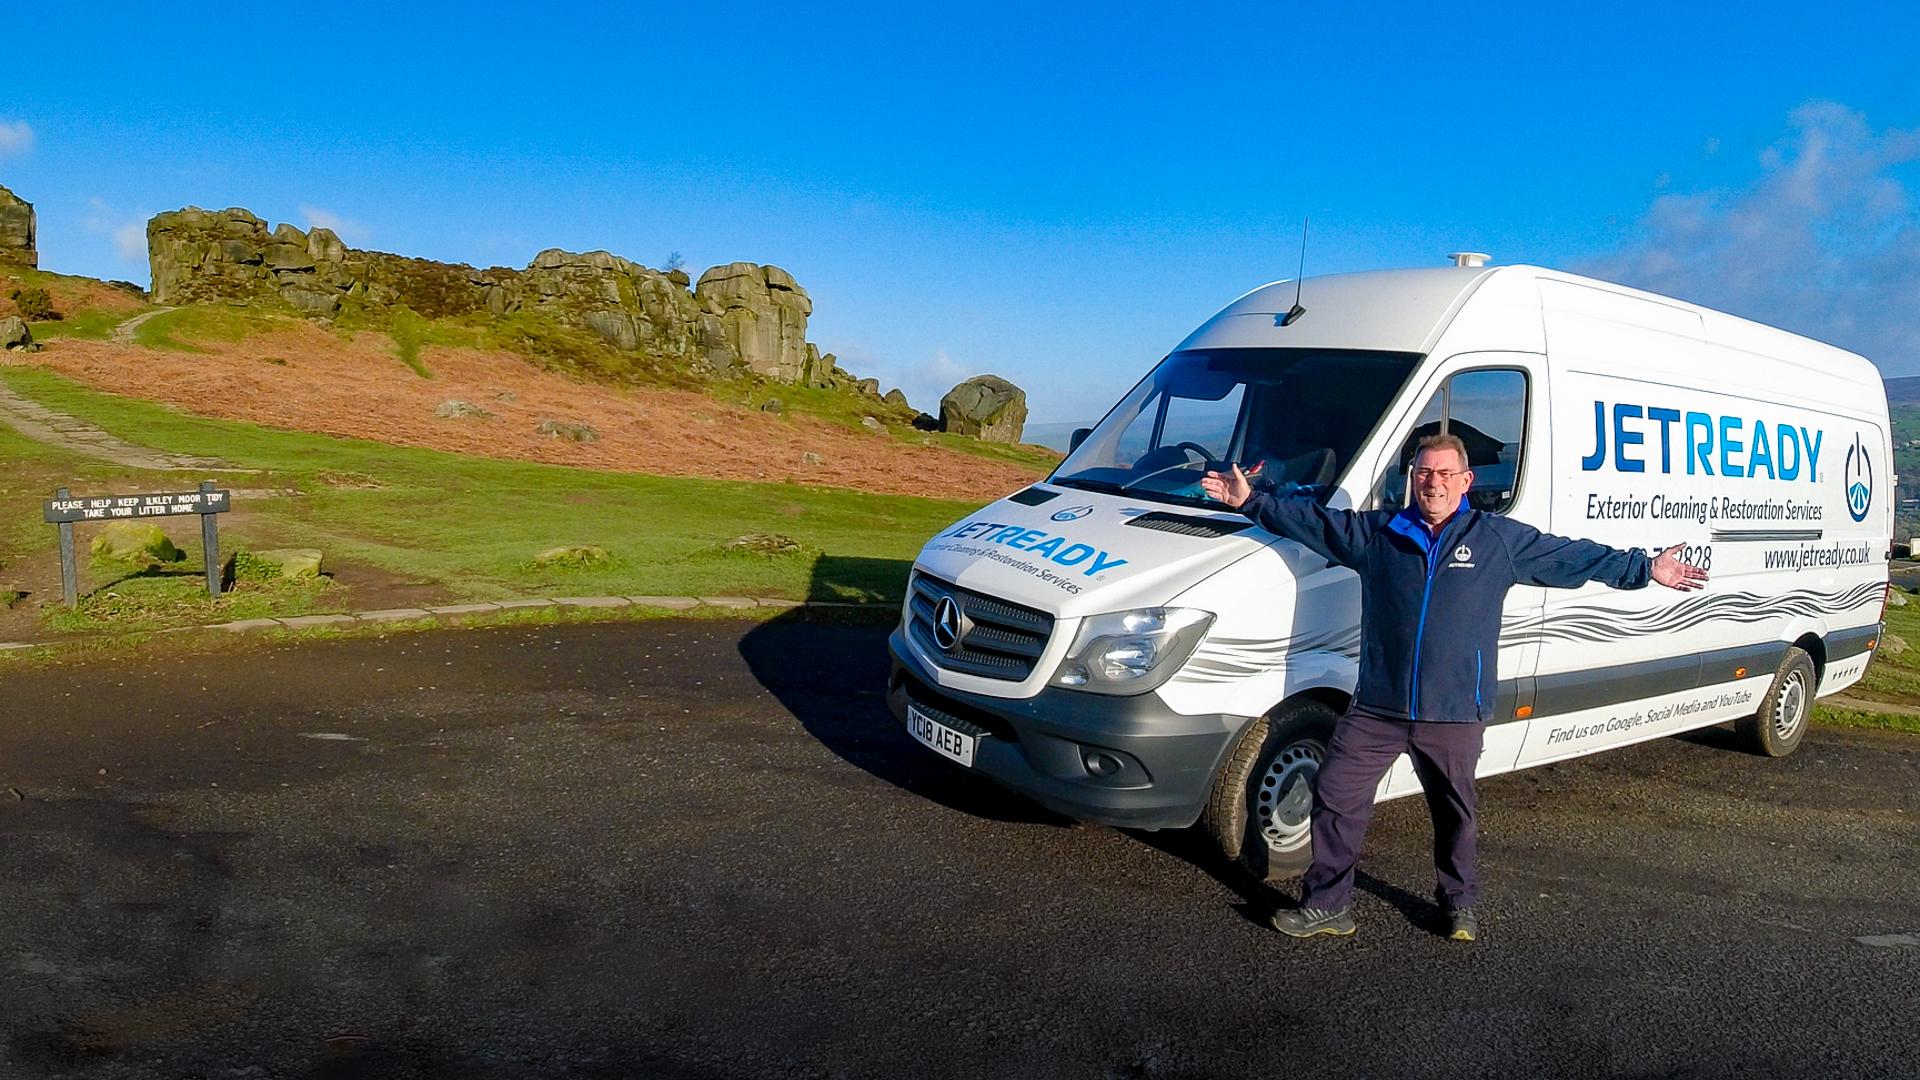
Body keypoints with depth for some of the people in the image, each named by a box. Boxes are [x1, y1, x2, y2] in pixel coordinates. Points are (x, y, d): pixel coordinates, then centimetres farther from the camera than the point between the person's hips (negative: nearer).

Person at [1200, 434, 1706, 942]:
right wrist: (1252, 501, 4)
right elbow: (1310, 519, 9)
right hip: (1376, 709, 1)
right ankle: (1326, 905, 13)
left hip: (1455, 714, 0)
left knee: (1454, 813, 14)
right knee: (1335, 795, -1)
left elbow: (1577, 556, 9)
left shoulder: (1501, 539, 4)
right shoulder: (1375, 532, 4)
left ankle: (1460, 904, 37)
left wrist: (1645, 569, 8)